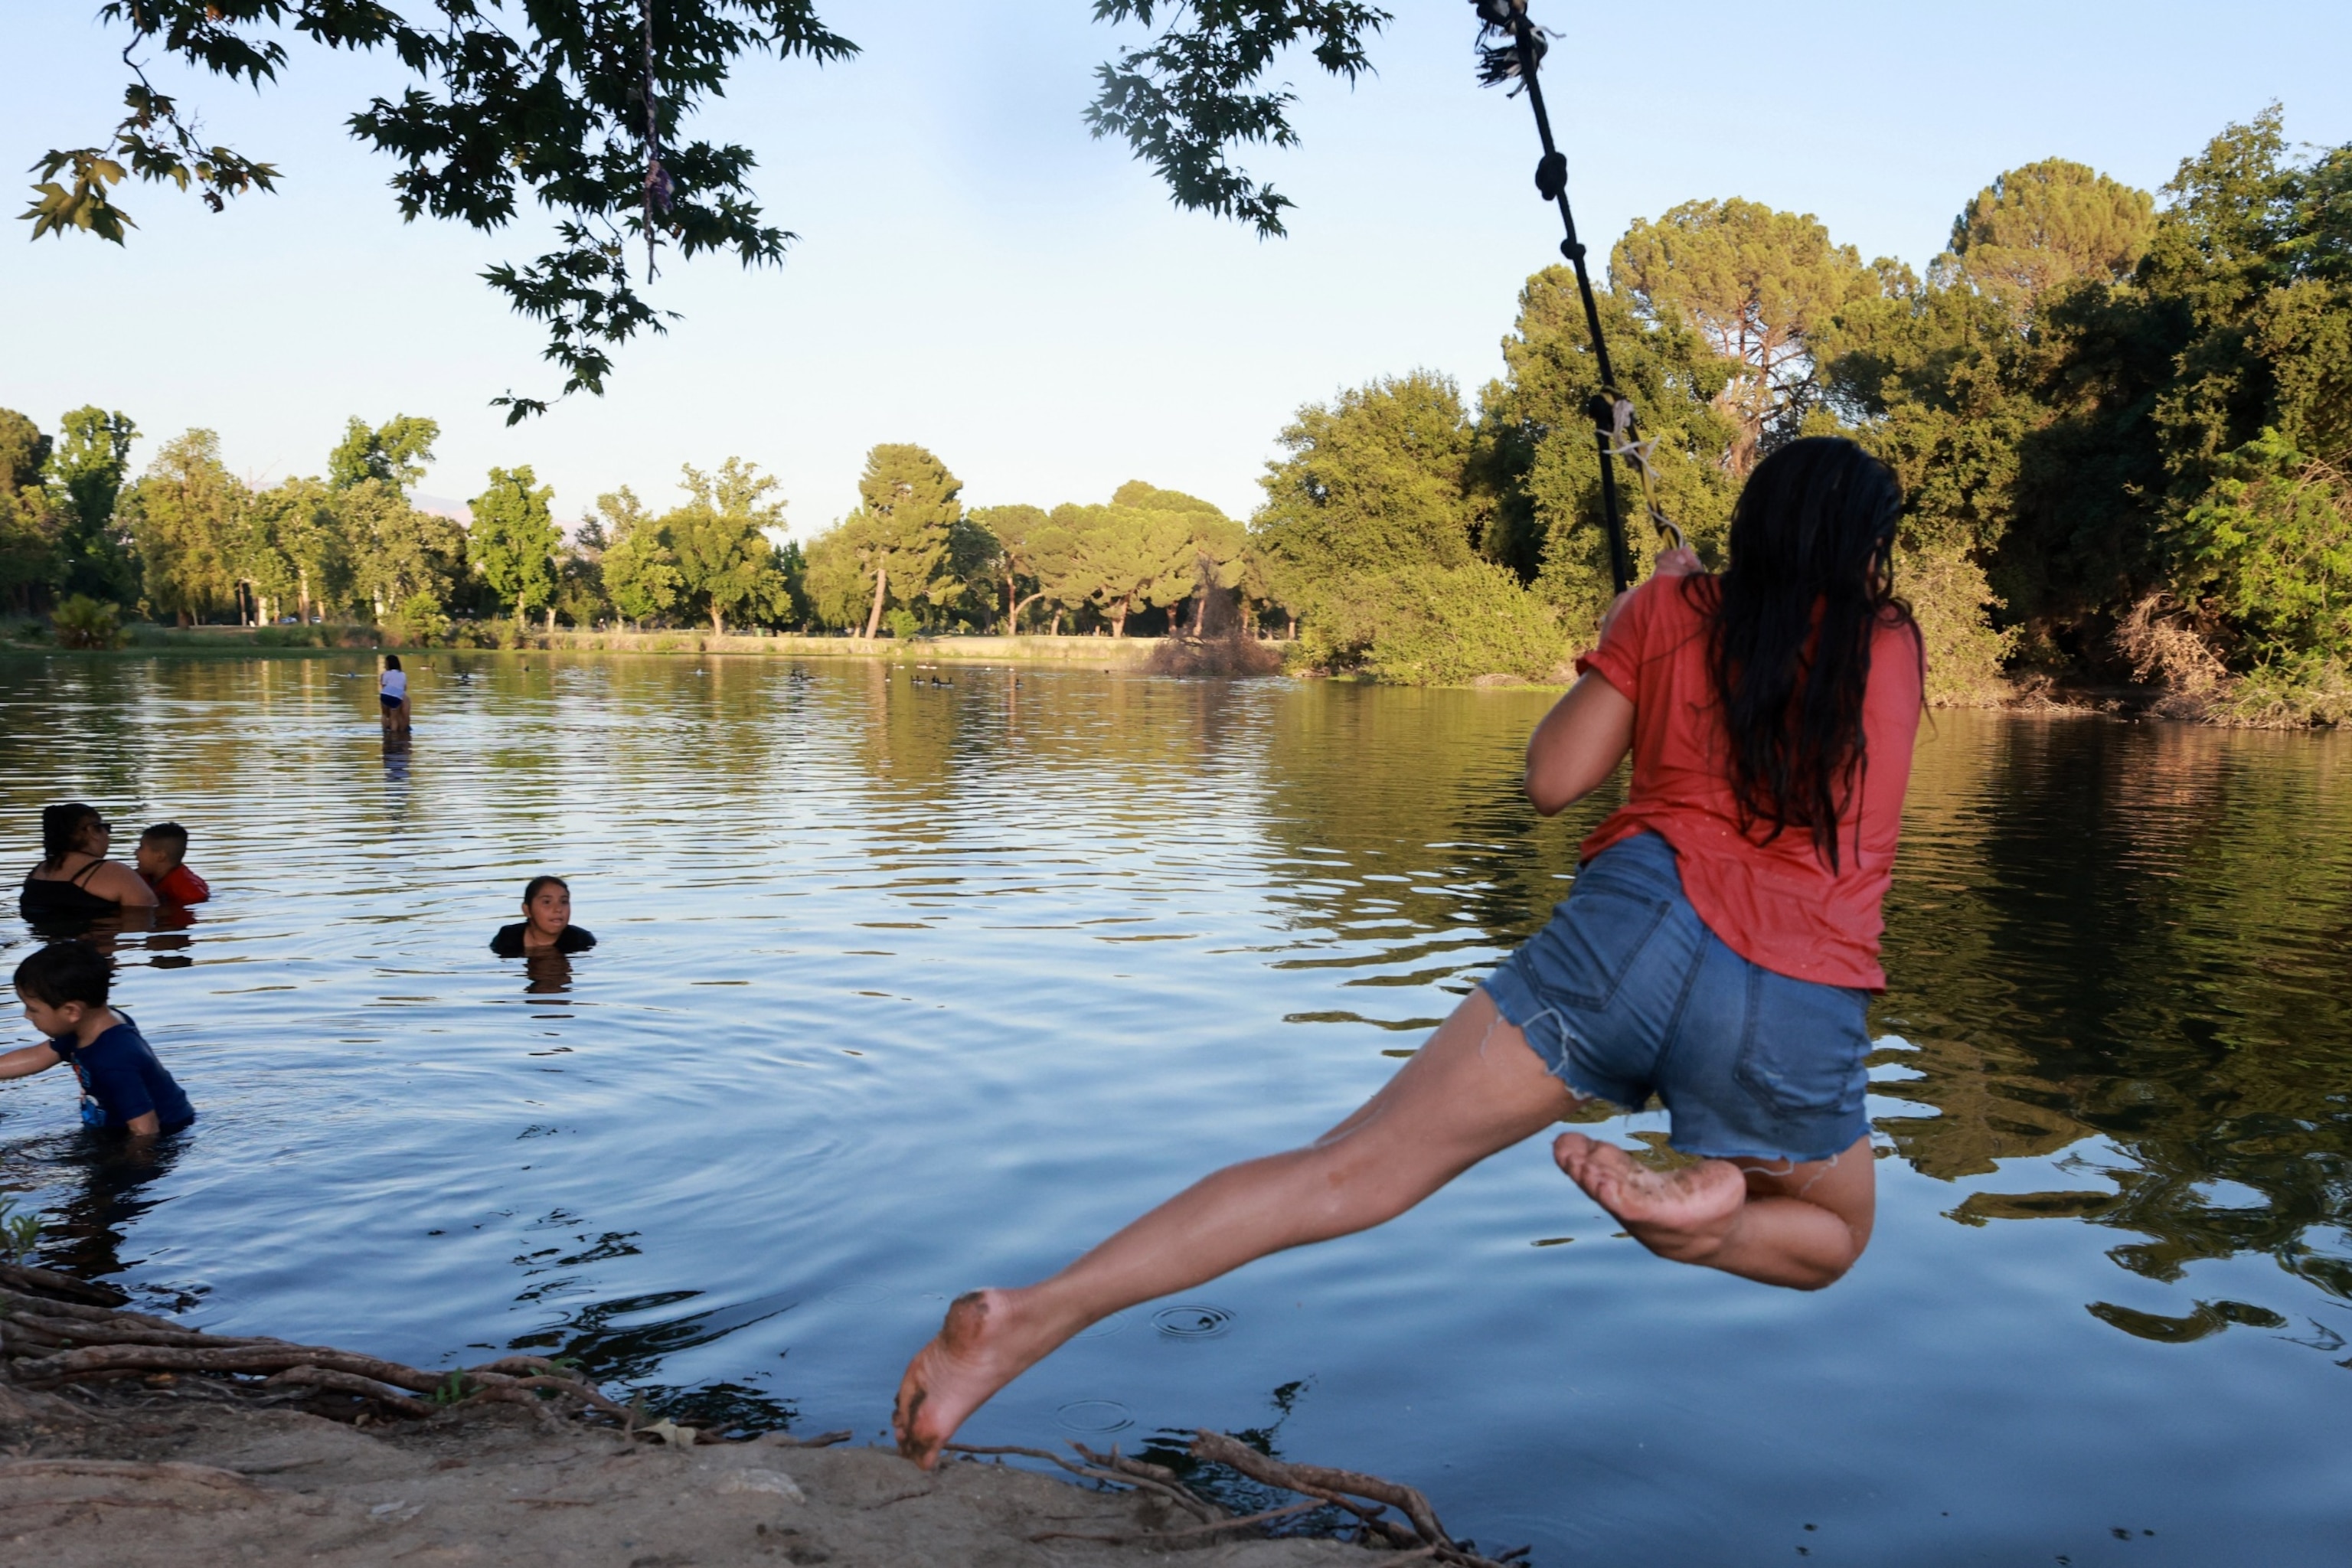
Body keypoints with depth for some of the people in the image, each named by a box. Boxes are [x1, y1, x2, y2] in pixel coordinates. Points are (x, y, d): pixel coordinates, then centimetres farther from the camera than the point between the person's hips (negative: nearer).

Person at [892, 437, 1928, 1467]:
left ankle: (1036, 1314, -16)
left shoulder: (1670, 611, 11)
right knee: (1830, 1238, 29)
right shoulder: (1895, 647, 16)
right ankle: (1701, 1213, -7)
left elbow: (1550, 782, 10)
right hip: (1801, 1012, 1)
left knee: (1355, 1168, -2)